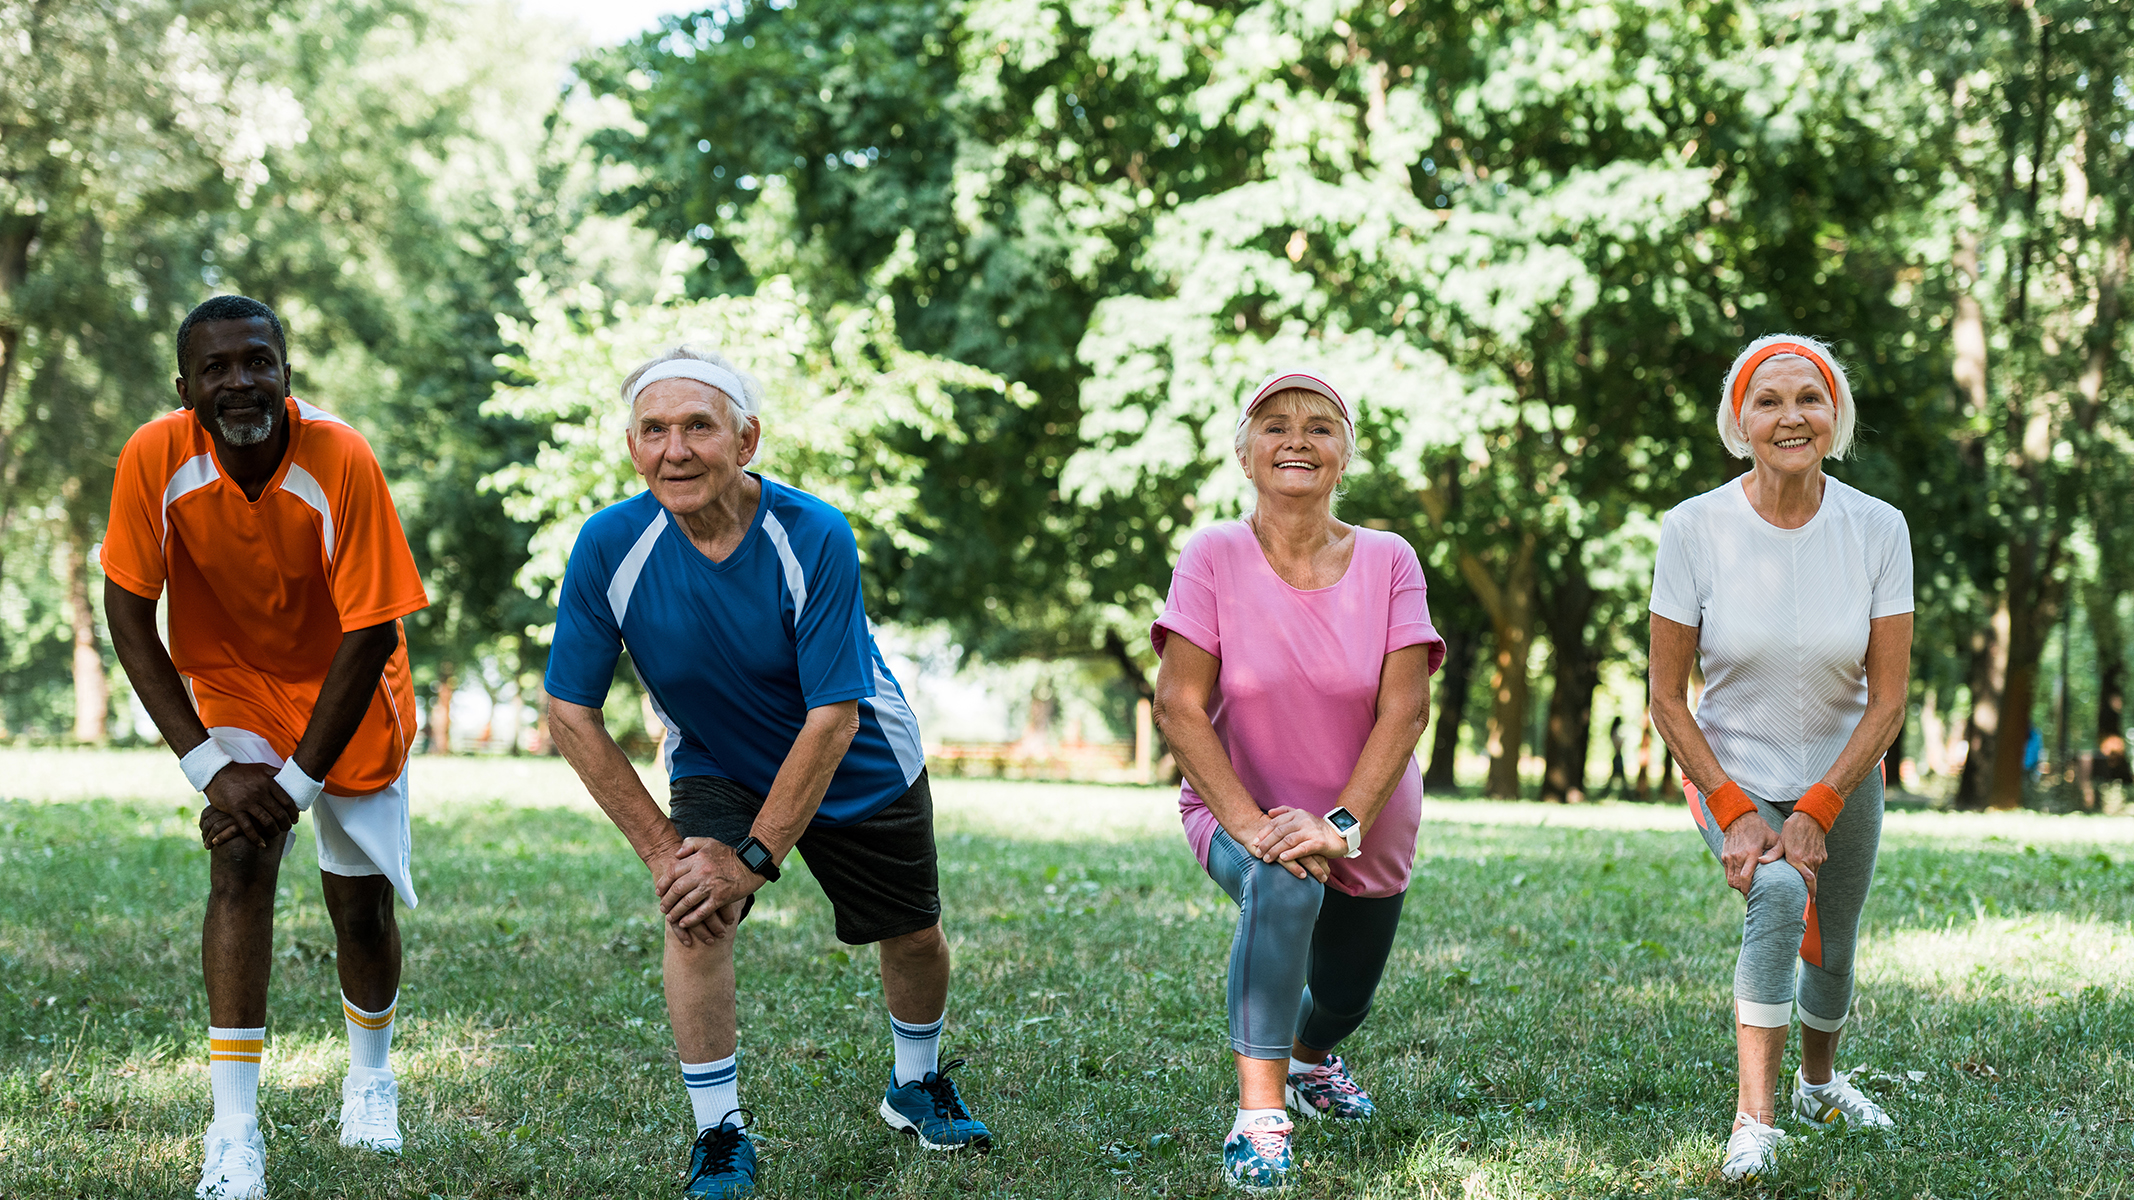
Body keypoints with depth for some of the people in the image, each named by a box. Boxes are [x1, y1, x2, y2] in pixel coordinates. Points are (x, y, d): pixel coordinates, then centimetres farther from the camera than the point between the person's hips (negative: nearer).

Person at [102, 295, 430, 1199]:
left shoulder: (340, 462, -30)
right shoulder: (156, 460, -24)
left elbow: (370, 635, -24)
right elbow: (127, 615, -16)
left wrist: (298, 782, -23)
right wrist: (209, 766, -21)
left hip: (345, 695, 0)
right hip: (227, 683, 1)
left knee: (361, 905, 7)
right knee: (241, 863, -19)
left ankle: (371, 1076, 37)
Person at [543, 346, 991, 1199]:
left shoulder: (814, 538, -31)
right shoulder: (610, 546, -25)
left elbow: (833, 717, -29)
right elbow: (570, 713, -17)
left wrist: (753, 858, -30)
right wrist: (659, 846, -21)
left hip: (860, 770, 0)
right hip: (715, 768, 0)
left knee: (914, 936, 13)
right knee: (696, 913, -25)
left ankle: (917, 1086, 44)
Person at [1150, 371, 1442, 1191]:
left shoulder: (1388, 561, -11)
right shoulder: (1214, 556, -14)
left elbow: (1405, 709, -16)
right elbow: (1178, 707, -17)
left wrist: (1338, 825, -27)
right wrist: (1250, 825, -26)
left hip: (1366, 825, 3)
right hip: (1237, 809, -3)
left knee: (1343, 1000, 17)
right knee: (1282, 885, -36)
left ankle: (1310, 1058, 57)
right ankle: (1259, 1115, -31)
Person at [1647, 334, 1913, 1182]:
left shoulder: (1877, 530, -14)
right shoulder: (1695, 529, -18)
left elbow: (1888, 700, -10)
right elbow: (1666, 699, -11)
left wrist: (1817, 812, -17)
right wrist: (1734, 814, -17)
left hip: (1841, 780, 2)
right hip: (1730, 776, -2)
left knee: (1831, 953, 15)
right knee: (1778, 897, -29)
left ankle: (1817, 1082, 47)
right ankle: (1755, 1119, -22)